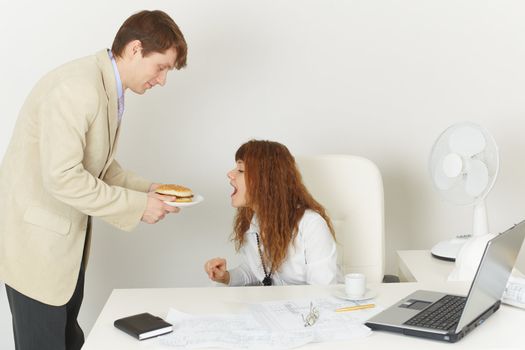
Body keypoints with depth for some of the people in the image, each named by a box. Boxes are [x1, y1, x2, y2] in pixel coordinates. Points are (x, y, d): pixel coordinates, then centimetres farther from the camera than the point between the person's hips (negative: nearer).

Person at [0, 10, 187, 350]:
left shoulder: (110, 89, 8)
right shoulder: (77, 88, -24)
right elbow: (61, 177, -29)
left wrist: (149, 191, 2)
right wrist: (137, 205, -21)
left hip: (66, 236, 9)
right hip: (35, 237, -9)